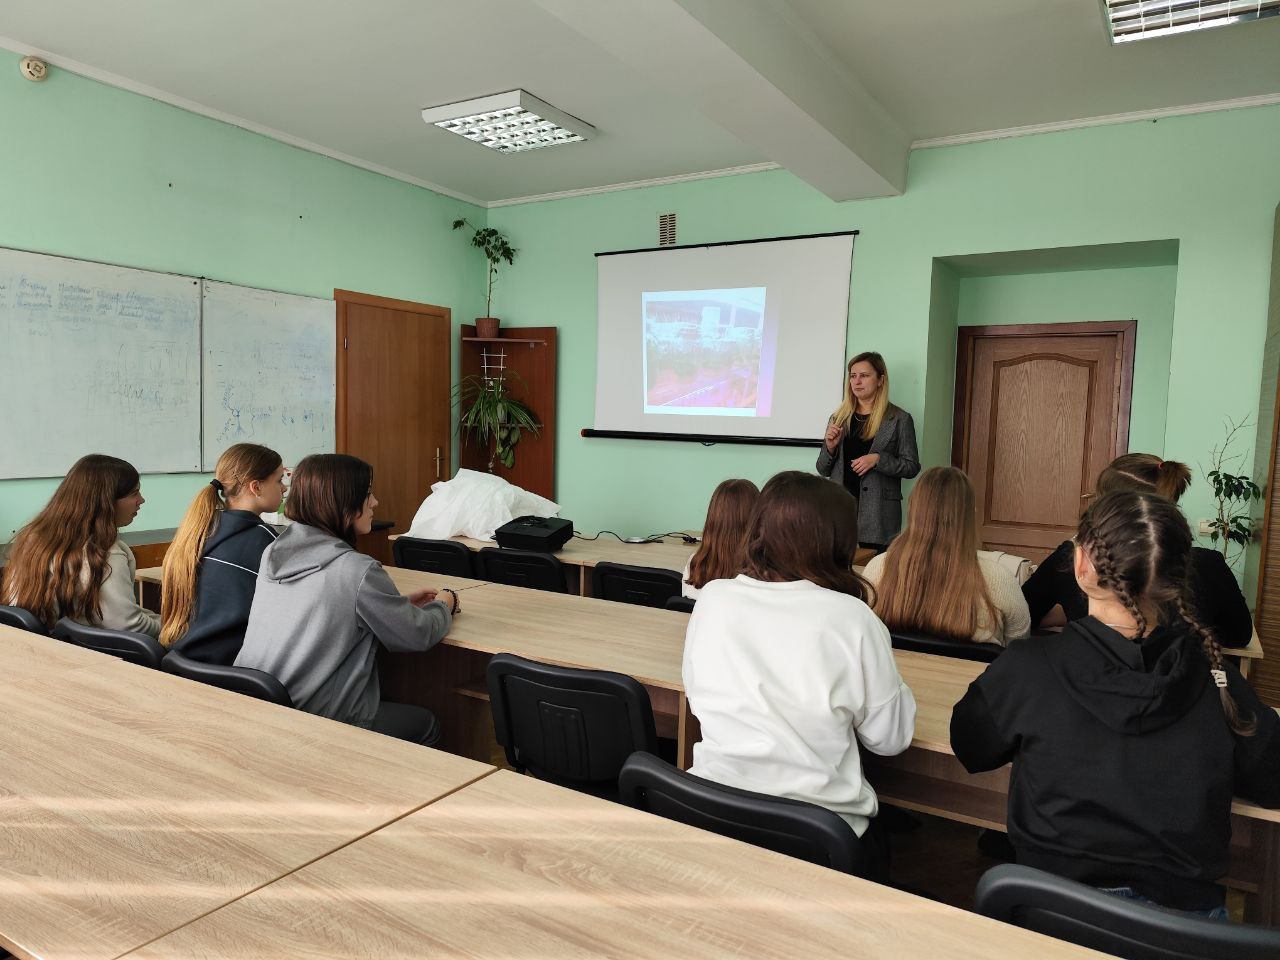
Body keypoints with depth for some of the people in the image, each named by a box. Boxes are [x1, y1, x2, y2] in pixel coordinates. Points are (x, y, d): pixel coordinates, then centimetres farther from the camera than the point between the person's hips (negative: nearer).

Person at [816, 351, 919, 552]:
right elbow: (823, 470, 15)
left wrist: (878, 459, -13)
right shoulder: (838, 418, 12)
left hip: (877, 513, -3)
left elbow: (912, 467, 0)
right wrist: (830, 447, -4)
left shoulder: (899, 419, 1)